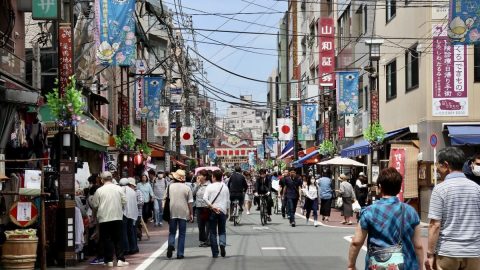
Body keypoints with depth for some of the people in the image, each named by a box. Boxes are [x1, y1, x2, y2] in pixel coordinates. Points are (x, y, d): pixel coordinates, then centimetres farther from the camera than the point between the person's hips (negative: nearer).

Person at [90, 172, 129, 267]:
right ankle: (120, 260, 3)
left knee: (107, 240, 5)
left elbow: (94, 205, -1)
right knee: (118, 239, 7)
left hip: (104, 218, -1)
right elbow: (124, 202, 2)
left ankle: (109, 260, 5)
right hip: (117, 217, 1)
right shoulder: (118, 188, -1)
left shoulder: (99, 190, -6)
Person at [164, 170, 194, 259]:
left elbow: (165, 199, 6)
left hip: (172, 213, 1)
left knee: (172, 232, 12)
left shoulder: (170, 186, 1)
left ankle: (171, 244, -17)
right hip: (183, 213, -1)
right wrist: (191, 214, 5)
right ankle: (180, 254, 5)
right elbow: (190, 202, -2)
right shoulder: (187, 188, -2)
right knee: (182, 234, 7)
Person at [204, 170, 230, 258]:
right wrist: (227, 211, 19)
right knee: (222, 231, 12)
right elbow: (228, 200, 9)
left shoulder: (210, 187, -2)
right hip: (223, 210, 2)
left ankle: (215, 253, 3)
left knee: (213, 232, 5)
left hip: (213, 211, -2)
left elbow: (205, 198, -15)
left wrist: (212, 206, -11)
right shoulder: (225, 187, 6)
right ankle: (222, 244, -18)